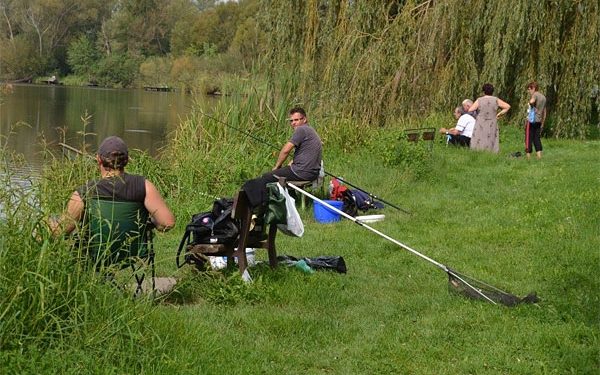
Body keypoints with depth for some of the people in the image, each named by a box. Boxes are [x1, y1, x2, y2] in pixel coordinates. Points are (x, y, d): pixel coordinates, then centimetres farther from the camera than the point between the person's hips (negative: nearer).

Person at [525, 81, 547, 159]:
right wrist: (542, 124, 23)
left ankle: (528, 155, 0)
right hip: (539, 120, 7)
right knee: (537, 138, 9)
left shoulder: (535, 95, -8)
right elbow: (544, 112, 20)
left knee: (529, 138, 0)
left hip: (532, 120, -7)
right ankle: (539, 155, 1)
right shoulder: (543, 97, 16)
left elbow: (532, 101, -34)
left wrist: (529, 102, -11)